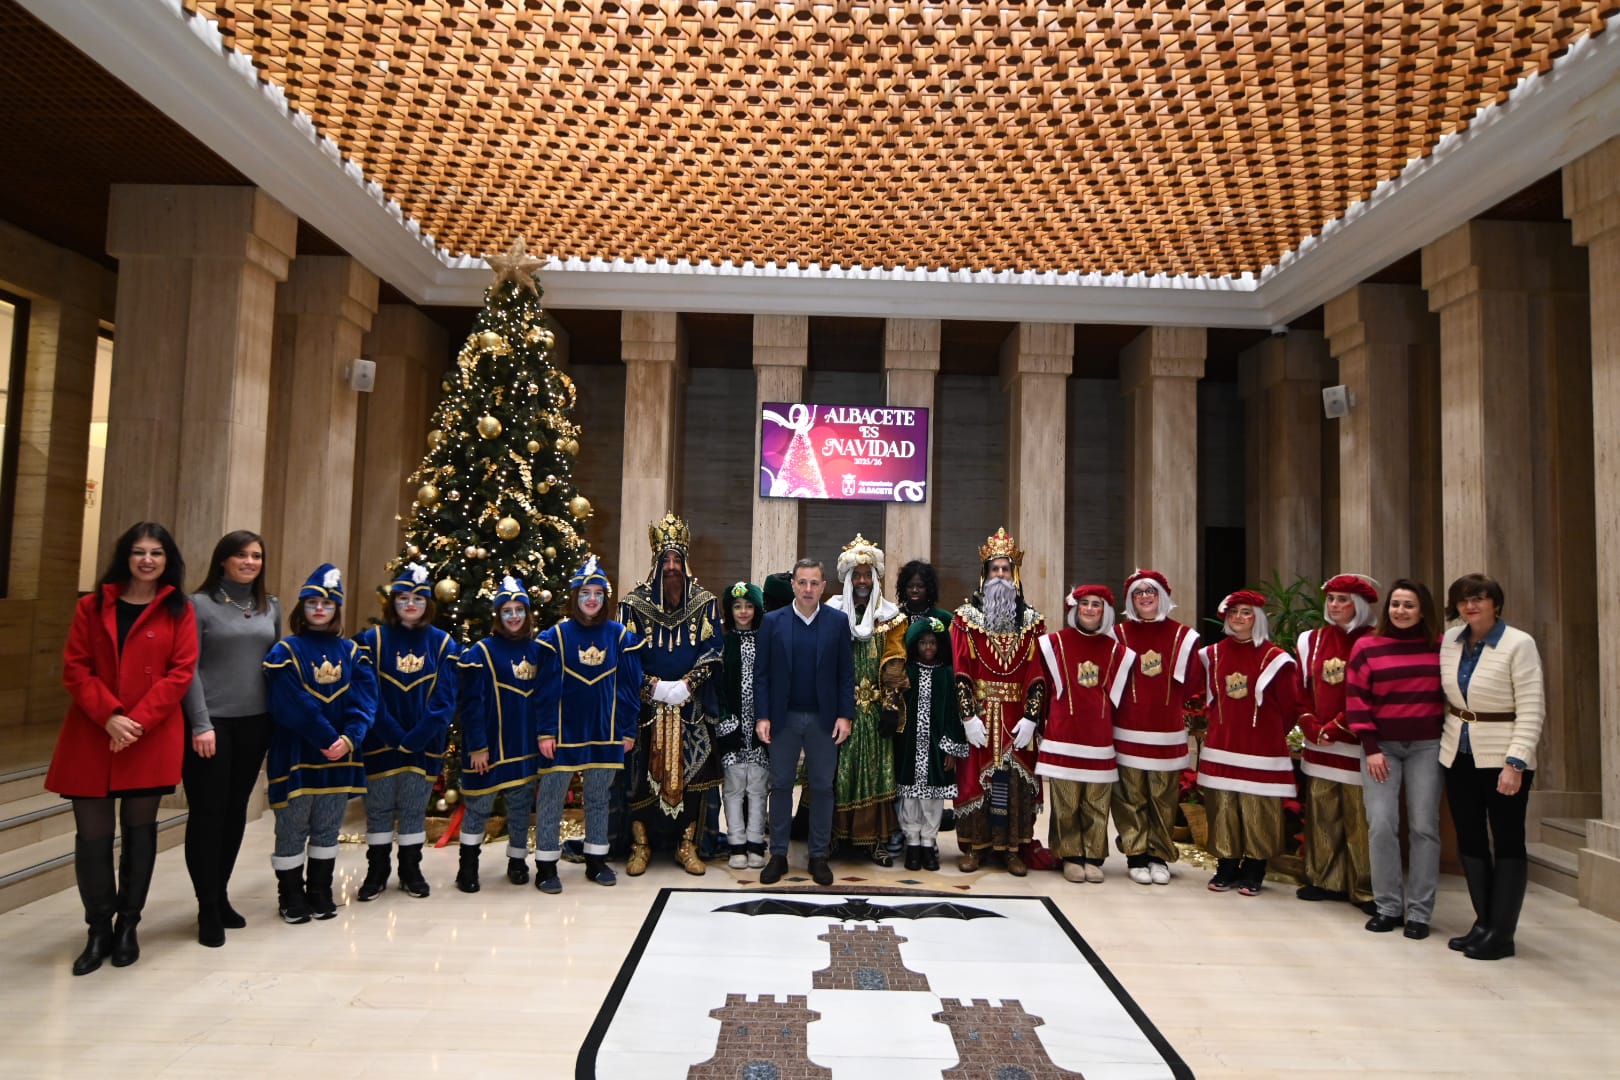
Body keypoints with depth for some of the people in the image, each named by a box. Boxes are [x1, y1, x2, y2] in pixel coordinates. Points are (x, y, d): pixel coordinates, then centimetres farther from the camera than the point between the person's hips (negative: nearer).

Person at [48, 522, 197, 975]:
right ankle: (98, 930, 18)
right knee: (92, 834, 2)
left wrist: (138, 721, -14)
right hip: (91, 736, 1)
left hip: (152, 738, -1)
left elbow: (181, 672, -4)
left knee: (139, 829, 8)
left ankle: (128, 926, 22)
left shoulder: (179, 610, 2)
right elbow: (75, 668, 1)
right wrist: (108, 716, -13)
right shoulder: (92, 606, 7)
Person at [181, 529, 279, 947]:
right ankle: (208, 908, 10)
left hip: (254, 723, 5)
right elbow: (188, 669, -8)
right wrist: (201, 724, -14)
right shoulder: (200, 604, -4)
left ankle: (221, 895, 25)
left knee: (236, 810, 12)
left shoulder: (271, 606, 11)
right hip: (211, 722, -4)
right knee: (207, 812, 0)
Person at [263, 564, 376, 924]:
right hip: (295, 756, -3)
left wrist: (350, 737, -18)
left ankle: (320, 894, 26)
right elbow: (291, 705, -15)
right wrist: (327, 738, -22)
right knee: (292, 829, 5)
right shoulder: (286, 651, -4)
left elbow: (364, 700, -2)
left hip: (341, 755, 4)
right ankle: (291, 897, 19)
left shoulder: (351, 652, 8)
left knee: (327, 829, 13)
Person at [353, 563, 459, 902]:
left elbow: (445, 699, -3)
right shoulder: (372, 639, -1)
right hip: (381, 742, -1)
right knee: (379, 807, 8)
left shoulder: (443, 643, 2)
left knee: (414, 808, 10)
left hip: (424, 744, 1)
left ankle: (411, 871, 23)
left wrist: (416, 739, -14)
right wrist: (393, 735, -16)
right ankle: (376, 872, 22)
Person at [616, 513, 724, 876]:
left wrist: (686, 685, -14)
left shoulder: (706, 603, 3)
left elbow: (713, 650, -1)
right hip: (646, 705, -1)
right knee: (642, 772, 2)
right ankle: (640, 845, 15)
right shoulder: (634, 603, 1)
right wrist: (654, 686, -13)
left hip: (692, 706, 1)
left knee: (691, 772, 3)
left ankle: (687, 845, 15)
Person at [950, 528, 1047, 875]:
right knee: (975, 777, 2)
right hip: (978, 713, -1)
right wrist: (968, 716, -13)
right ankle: (973, 846, 13)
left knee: (1015, 779, 5)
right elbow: (960, 671, -5)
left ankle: (1013, 848, 15)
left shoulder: (1031, 620, 6)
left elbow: (1037, 674, 1)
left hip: (1017, 717, 2)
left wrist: (1031, 717, -8)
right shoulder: (966, 617, 1)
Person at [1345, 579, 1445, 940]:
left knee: (1424, 827, 2)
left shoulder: (1442, 647, 3)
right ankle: (1388, 906, 9)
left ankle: (1419, 911, 11)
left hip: (1427, 747, 1)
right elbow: (1357, 700, -1)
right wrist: (1371, 749, -6)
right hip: (1382, 746, -1)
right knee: (1381, 825, -4)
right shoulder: (1367, 647, 0)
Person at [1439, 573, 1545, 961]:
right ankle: (1483, 923, 23)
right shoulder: (1450, 641, 4)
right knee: (1469, 840, 11)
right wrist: (1447, 734, 9)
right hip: (1458, 755, 6)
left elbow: (1531, 709, -14)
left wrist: (1516, 762, -19)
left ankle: (1501, 933, 10)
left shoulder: (1519, 644, -12)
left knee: (1507, 842, 4)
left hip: (1502, 759, -6)